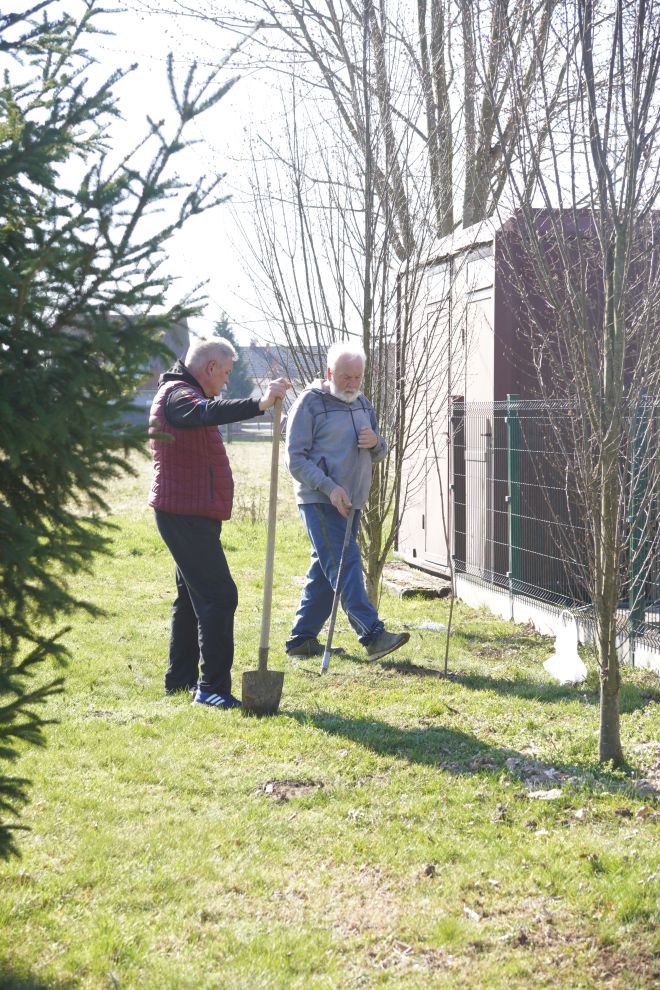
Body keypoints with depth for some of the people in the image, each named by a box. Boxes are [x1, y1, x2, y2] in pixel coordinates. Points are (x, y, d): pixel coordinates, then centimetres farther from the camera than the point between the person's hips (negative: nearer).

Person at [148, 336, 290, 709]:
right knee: (218, 596, -14)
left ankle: (181, 677, 26)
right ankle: (212, 687, -15)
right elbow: (208, 413, -38)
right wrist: (260, 404, -48)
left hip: (192, 515, 11)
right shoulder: (177, 394, -16)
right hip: (186, 514, -11)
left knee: (193, 594, 18)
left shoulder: (184, 394, 19)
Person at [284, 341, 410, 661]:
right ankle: (373, 635, -22)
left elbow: (378, 455, 21)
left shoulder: (363, 404, 15)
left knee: (325, 572, 10)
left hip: (351, 502, 7)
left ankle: (301, 640, 17)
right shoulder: (310, 403, -7)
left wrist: (376, 443, -4)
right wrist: (330, 488, -20)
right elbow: (295, 458, -10)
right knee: (344, 565, -15)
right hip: (320, 501, -7)